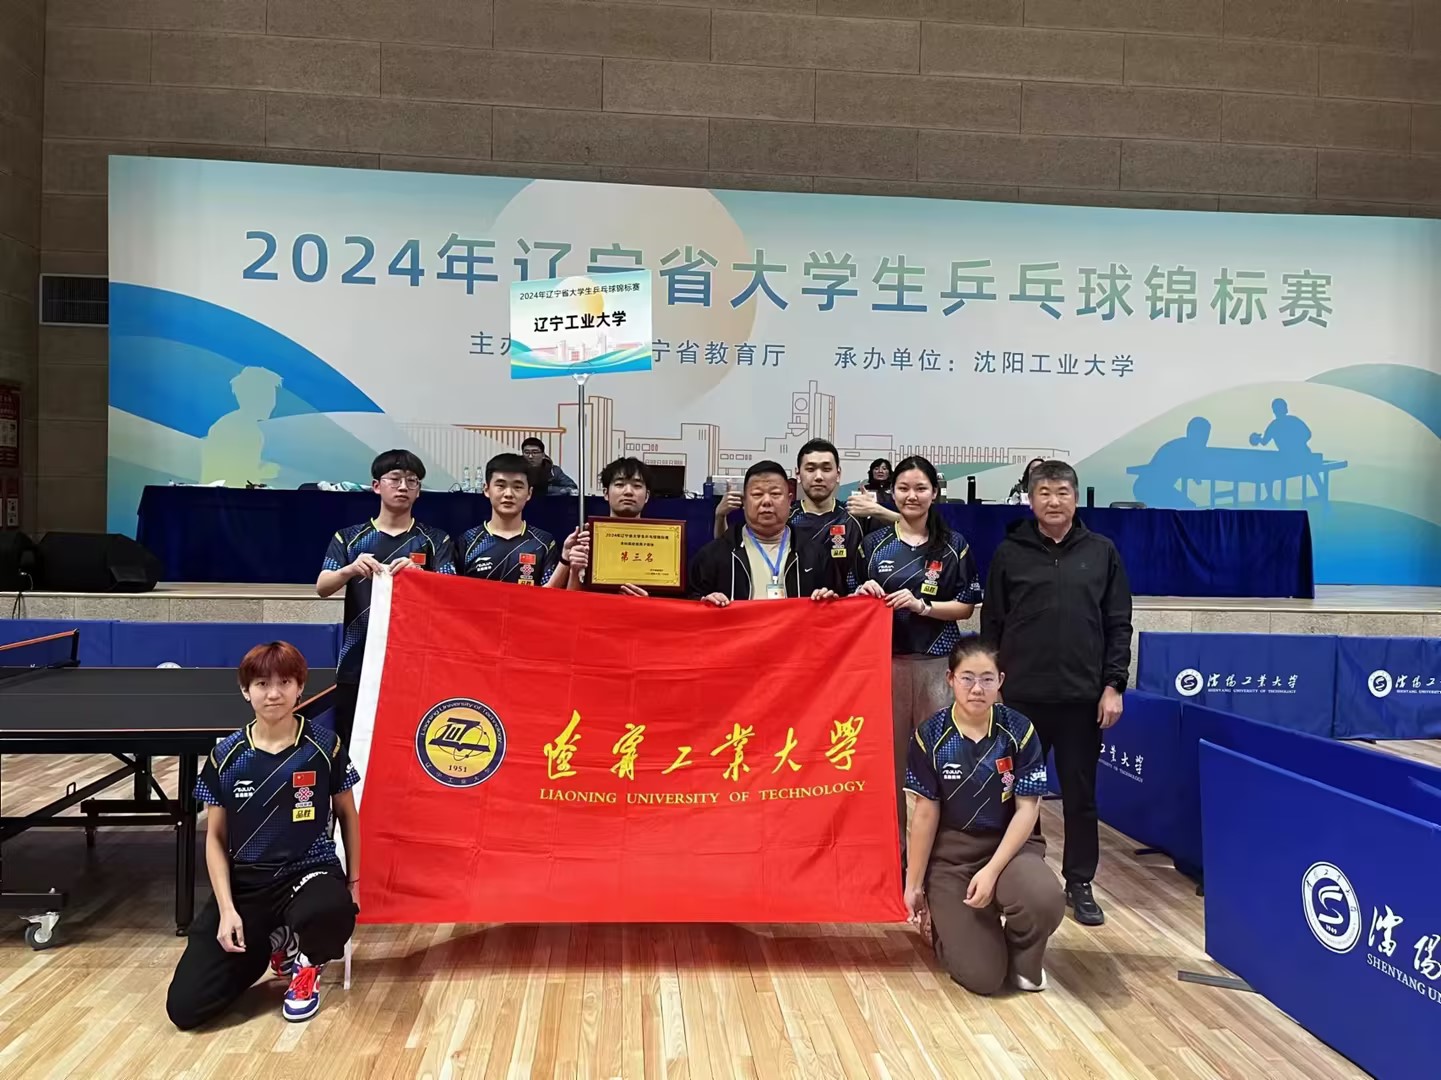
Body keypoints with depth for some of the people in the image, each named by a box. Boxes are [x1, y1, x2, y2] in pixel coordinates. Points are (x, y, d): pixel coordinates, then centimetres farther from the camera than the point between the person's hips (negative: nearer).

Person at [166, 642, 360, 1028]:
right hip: (245, 883, 2)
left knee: (331, 913, -41)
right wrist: (227, 909, -6)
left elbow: (347, 814, 7)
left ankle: (306, 960, 0)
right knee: (184, 1006, -10)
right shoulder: (225, 756, -3)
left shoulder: (325, 746, -6)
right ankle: (270, 944, 19)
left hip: (311, 871, -2)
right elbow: (215, 838, 4)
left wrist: (353, 881, 5)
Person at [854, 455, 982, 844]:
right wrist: (863, 593, -10)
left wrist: (921, 605, -12)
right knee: (889, 750, 3)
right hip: (885, 660, 1)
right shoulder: (874, 544, 7)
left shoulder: (954, 545, 5)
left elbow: (966, 607, 2)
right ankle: (893, 837, 15)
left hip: (937, 663, -1)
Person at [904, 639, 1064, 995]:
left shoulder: (1019, 731, -9)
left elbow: (1027, 809, -8)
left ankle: (1023, 957, 4)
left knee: (1047, 900, -34)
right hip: (951, 850, -1)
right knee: (982, 976, -13)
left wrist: (992, 871, -18)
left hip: (1009, 843, 1)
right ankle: (946, 920, 23)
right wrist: (914, 885, -1)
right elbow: (926, 813, -4)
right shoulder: (931, 736, -10)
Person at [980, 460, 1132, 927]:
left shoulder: (1102, 552, 5)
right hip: (1021, 696, 0)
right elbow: (991, 626, 3)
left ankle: (1080, 884, 23)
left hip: (1083, 697, 1)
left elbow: (1118, 625, 4)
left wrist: (1113, 685, -2)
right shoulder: (1010, 553, 3)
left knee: (1081, 795, 10)